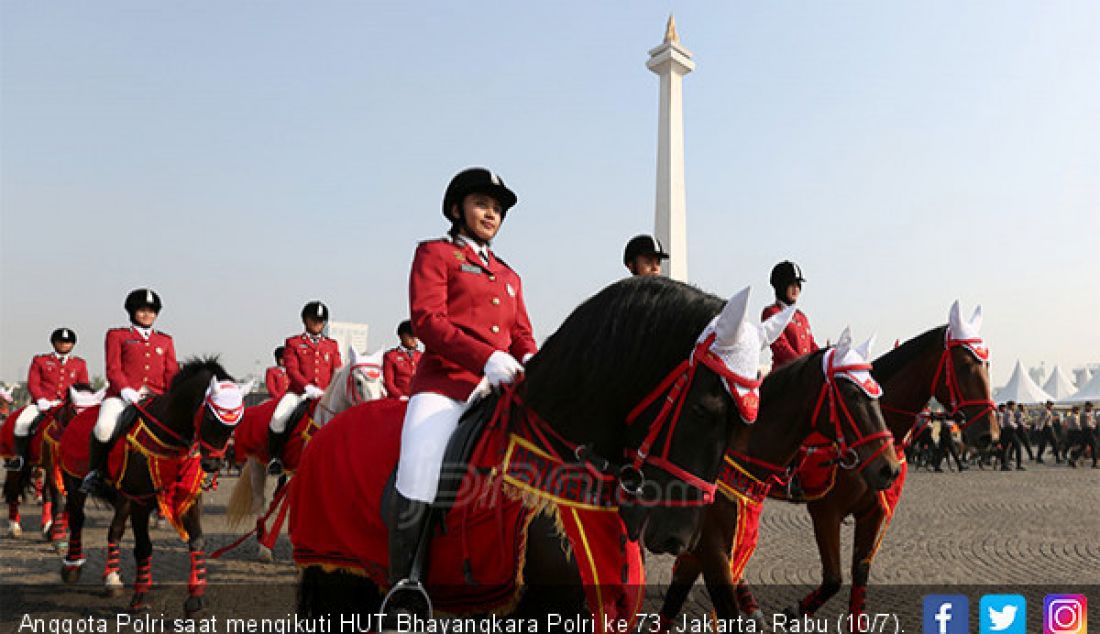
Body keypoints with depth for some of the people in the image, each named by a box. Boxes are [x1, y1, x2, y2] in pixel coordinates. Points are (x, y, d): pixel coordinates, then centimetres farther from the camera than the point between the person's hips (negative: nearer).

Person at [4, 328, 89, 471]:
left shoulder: (80, 363, 17)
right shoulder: (40, 360, 15)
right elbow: (32, 383, 5)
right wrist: (41, 400, -12)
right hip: (43, 404, 0)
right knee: (22, 422, -25)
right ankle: (19, 457, -8)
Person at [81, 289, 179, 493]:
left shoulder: (166, 340, 22)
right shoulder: (117, 335, 14)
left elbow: (172, 373, 13)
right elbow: (113, 369, 3)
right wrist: (125, 390, -16)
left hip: (157, 397, 3)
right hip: (123, 395, -2)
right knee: (105, 426, -31)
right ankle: (94, 471, -6)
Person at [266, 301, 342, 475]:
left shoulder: (332, 345, 18)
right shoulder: (293, 343, 10)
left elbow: (337, 372, 11)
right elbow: (292, 369, -3)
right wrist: (308, 387, -19)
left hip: (325, 394, 2)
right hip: (299, 392, -2)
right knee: (279, 417, -27)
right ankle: (275, 457, -8)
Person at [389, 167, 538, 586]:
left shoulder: (509, 277, 28)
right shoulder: (435, 254, 10)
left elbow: (522, 334, 19)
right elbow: (426, 319, -5)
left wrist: (529, 360, -7)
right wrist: (486, 357, -20)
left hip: (500, 391, 6)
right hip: (443, 385, -6)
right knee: (417, 492, -20)